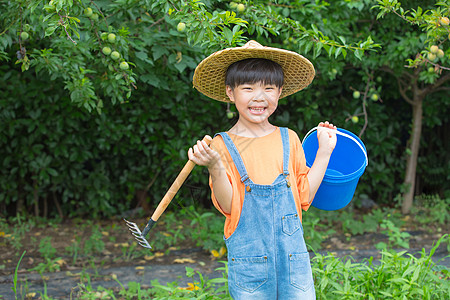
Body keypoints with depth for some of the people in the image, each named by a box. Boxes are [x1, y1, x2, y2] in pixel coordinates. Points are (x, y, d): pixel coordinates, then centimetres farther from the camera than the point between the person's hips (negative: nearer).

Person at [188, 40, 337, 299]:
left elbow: (304, 197, 5)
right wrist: (215, 167, -24)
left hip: (292, 253, 3)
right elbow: (228, 207, -10)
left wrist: (325, 151, 7)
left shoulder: (289, 140, 5)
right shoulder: (223, 145, -4)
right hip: (248, 256, -2)